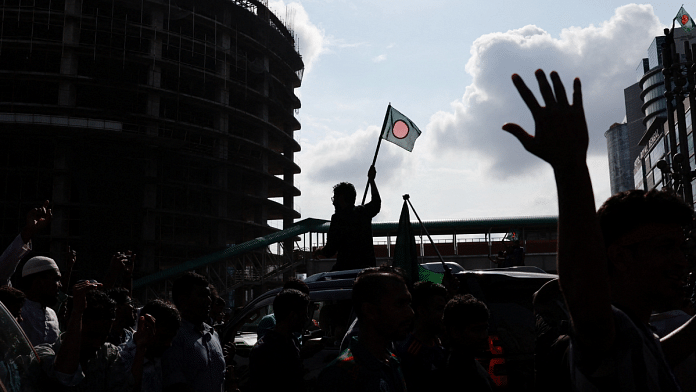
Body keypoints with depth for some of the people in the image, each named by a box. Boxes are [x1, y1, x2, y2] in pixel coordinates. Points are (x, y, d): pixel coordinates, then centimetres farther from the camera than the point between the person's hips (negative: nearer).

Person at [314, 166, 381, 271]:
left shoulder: (338, 218, -9)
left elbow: (329, 252, -11)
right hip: (369, 266, 6)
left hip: (346, 268, -6)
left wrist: (319, 250, 12)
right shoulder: (363, 212, 8)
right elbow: (376, 202, 35)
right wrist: (371, 180, 47)